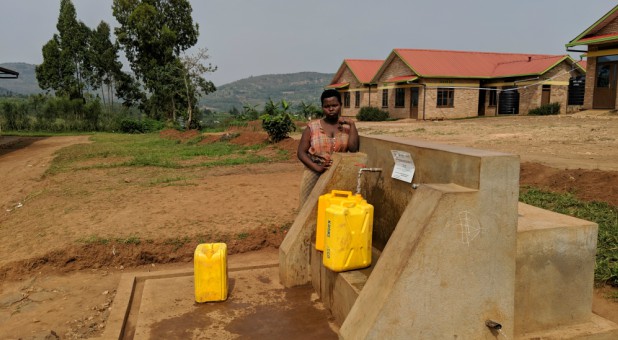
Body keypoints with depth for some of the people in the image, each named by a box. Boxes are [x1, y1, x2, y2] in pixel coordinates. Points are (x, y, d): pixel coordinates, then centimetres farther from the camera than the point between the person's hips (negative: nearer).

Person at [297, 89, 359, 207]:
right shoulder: (312, 126, 1)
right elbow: (301, 152, -3)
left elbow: (353, 149, -10)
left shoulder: (347, 127, 4)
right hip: (315, 174, 0)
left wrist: (352, 124, -11)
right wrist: (317, 167, -17)